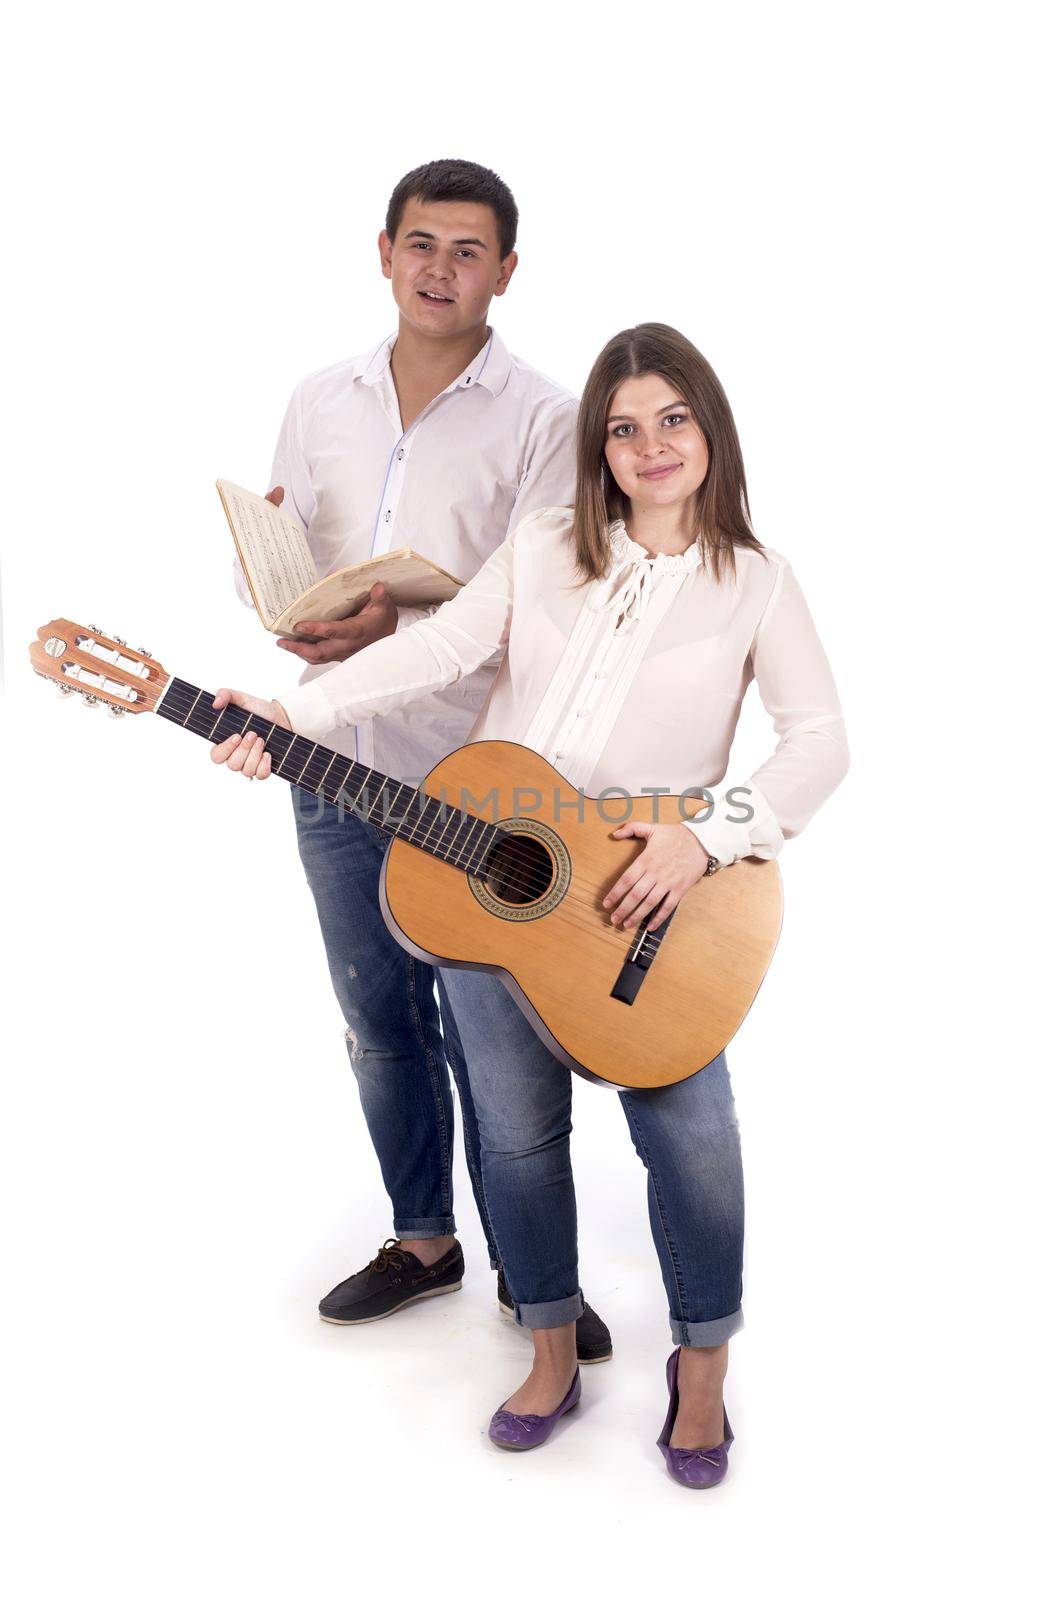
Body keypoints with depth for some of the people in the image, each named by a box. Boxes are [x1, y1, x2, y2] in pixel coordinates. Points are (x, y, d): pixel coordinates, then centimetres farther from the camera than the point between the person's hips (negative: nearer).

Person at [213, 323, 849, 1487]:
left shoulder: (753, 582, 1)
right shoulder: (541, 549, 7)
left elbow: (820, 740, -6)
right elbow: (441, 646, -6)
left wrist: (709, 836, -20)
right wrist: (298, 714, -21)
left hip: (648, 901, -2)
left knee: (687, 1127, -13)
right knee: (517, 1127, 10)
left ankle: (703, 1365, 13)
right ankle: (553, 1356, 31)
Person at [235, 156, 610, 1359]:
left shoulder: (543, 419, -6)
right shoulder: (322, 402, 10)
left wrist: (403, 623, -29)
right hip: (335, 765, 5)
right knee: (378, 1024, 16)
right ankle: (424, 1242, 35)